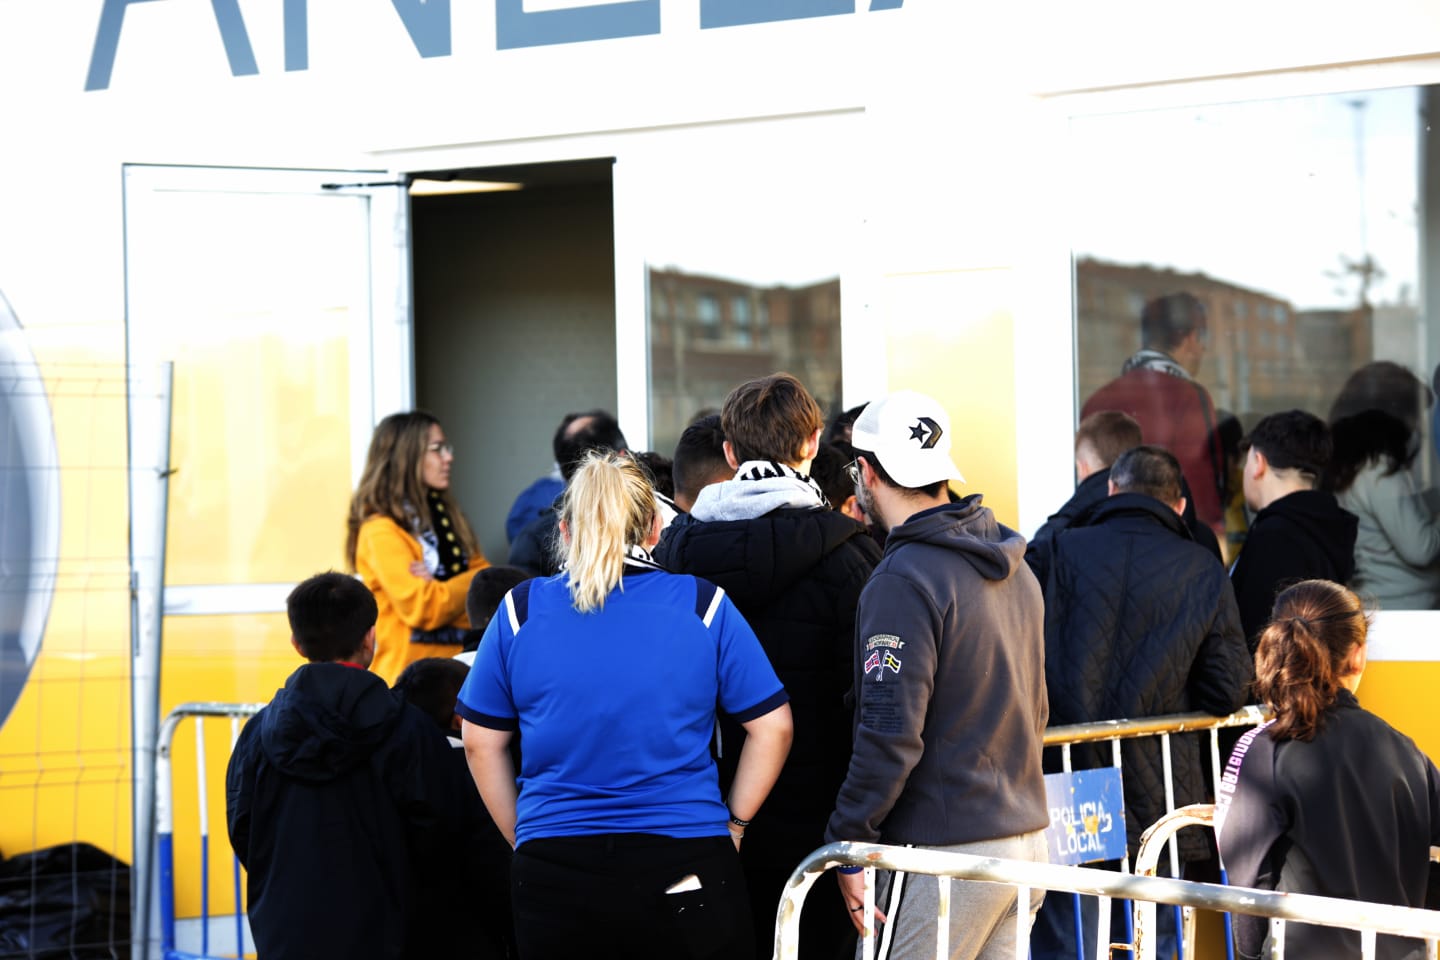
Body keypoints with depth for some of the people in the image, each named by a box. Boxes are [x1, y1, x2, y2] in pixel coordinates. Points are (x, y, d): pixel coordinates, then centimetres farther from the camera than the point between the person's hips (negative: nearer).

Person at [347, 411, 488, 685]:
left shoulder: (444, 516, 16)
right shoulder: (380, 531, -10)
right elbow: (423, 608, -17)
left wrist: (442, 588, -10)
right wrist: (470, 583, -1)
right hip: (409, 672, -7)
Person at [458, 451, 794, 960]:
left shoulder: (521, 610, 1)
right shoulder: (703, 605, -1)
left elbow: (481, 743, 8)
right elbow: (772, 727, 1)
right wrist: (733, 824, 9)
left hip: (555, 874, 1)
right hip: (685, 870, -1)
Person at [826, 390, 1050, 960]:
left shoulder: (903, 580, -16)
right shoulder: (1015, 569, 13)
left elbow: (890, 733, -20)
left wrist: (849, 840, -13)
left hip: (944, 851, -9)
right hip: (1027, 837, 9)